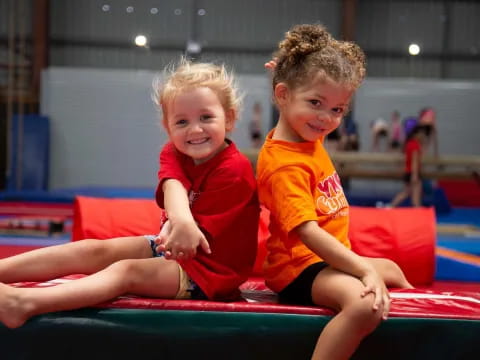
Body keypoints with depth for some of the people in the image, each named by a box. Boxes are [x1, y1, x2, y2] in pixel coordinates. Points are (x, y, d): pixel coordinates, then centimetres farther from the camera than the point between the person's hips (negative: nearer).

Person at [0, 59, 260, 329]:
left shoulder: (234, 171, -17)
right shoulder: (174, 154, 2)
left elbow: (198, 232, -17)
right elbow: (172, 185, -24)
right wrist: (181, 221, -44)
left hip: (212, 266, -8)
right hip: (171, 247, 8)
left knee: (127, 270, -28)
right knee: (94, 250, -8)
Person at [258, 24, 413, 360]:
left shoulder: (310, 138, 4)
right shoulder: (285, 164, -24)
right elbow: (308, 232, -32)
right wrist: (366, 270, -35)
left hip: (329, 257, 11)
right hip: (300, 266, -10)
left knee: (392, 270, 31)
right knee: (365, 303, -36)